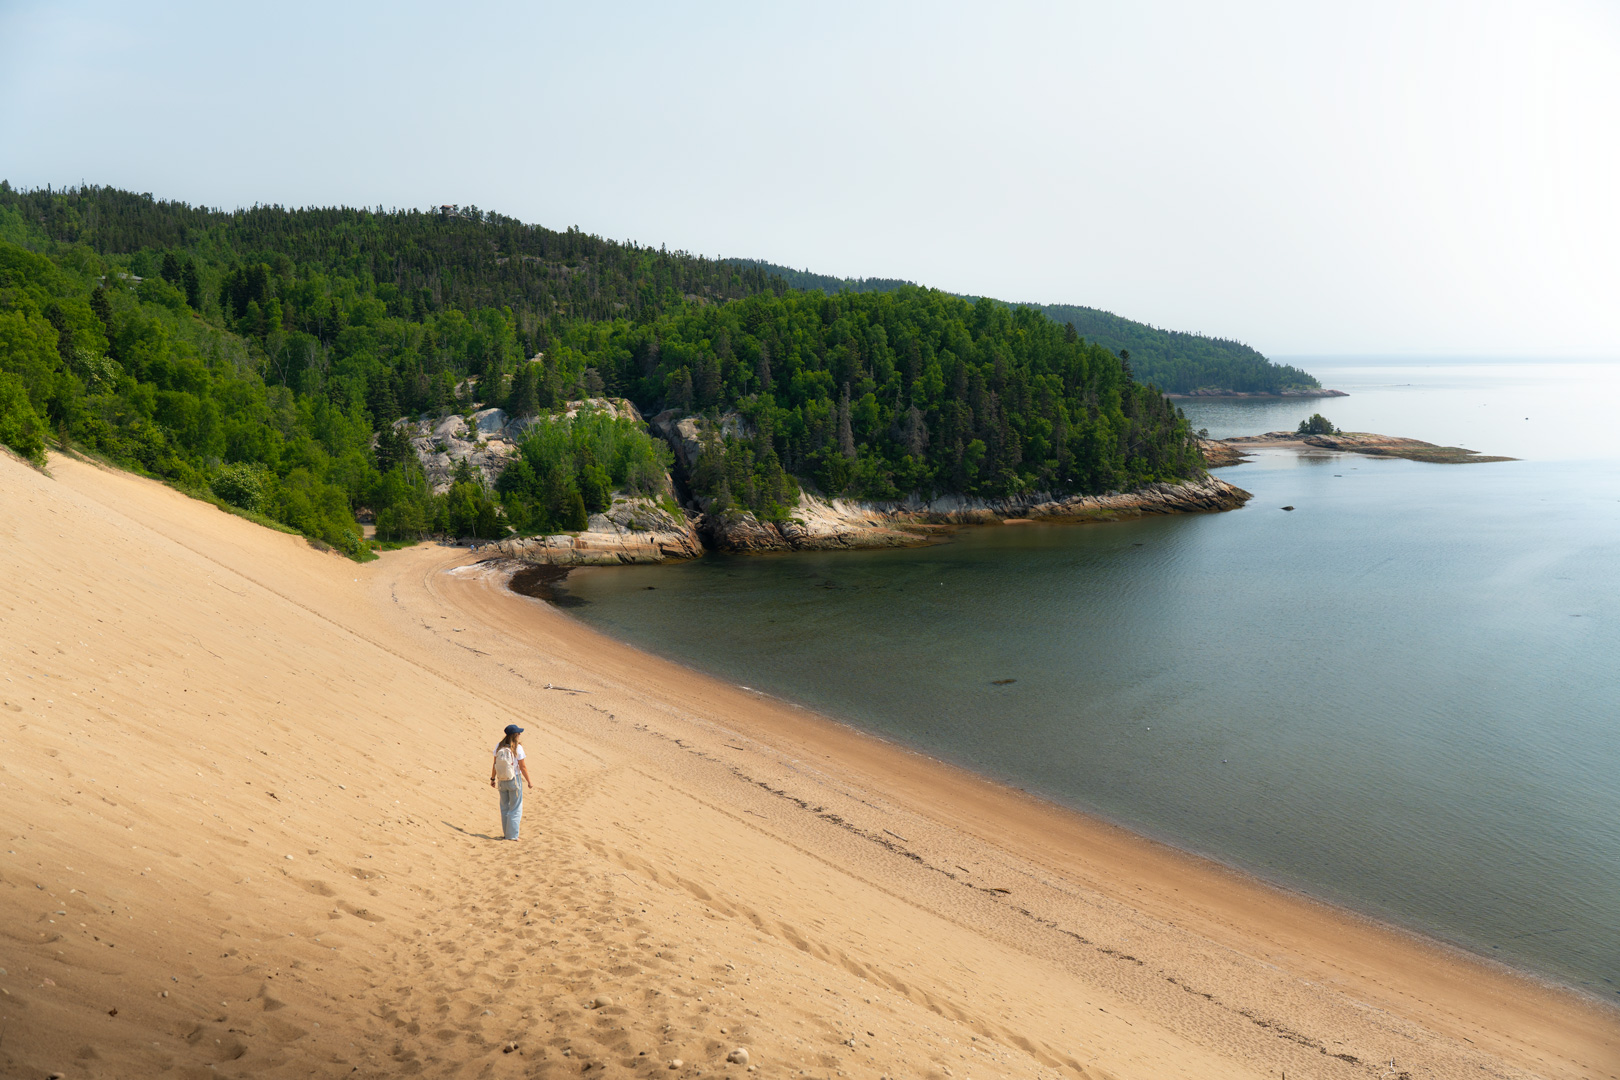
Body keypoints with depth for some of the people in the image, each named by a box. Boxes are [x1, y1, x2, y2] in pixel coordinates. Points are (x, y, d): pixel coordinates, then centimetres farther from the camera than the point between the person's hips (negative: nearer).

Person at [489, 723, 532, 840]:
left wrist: (493, 779, 16)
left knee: (504, 808, 17)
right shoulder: (517, 748, -15)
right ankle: (512, 835, 5)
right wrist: (529, 781, 0)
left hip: (501, 781, 5)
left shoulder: (499, 747, -2)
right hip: (514, 780, -5)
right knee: (515, 809, 5)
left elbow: (494, 765, 3)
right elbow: (523, 767, -11)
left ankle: (506, 833, 24)